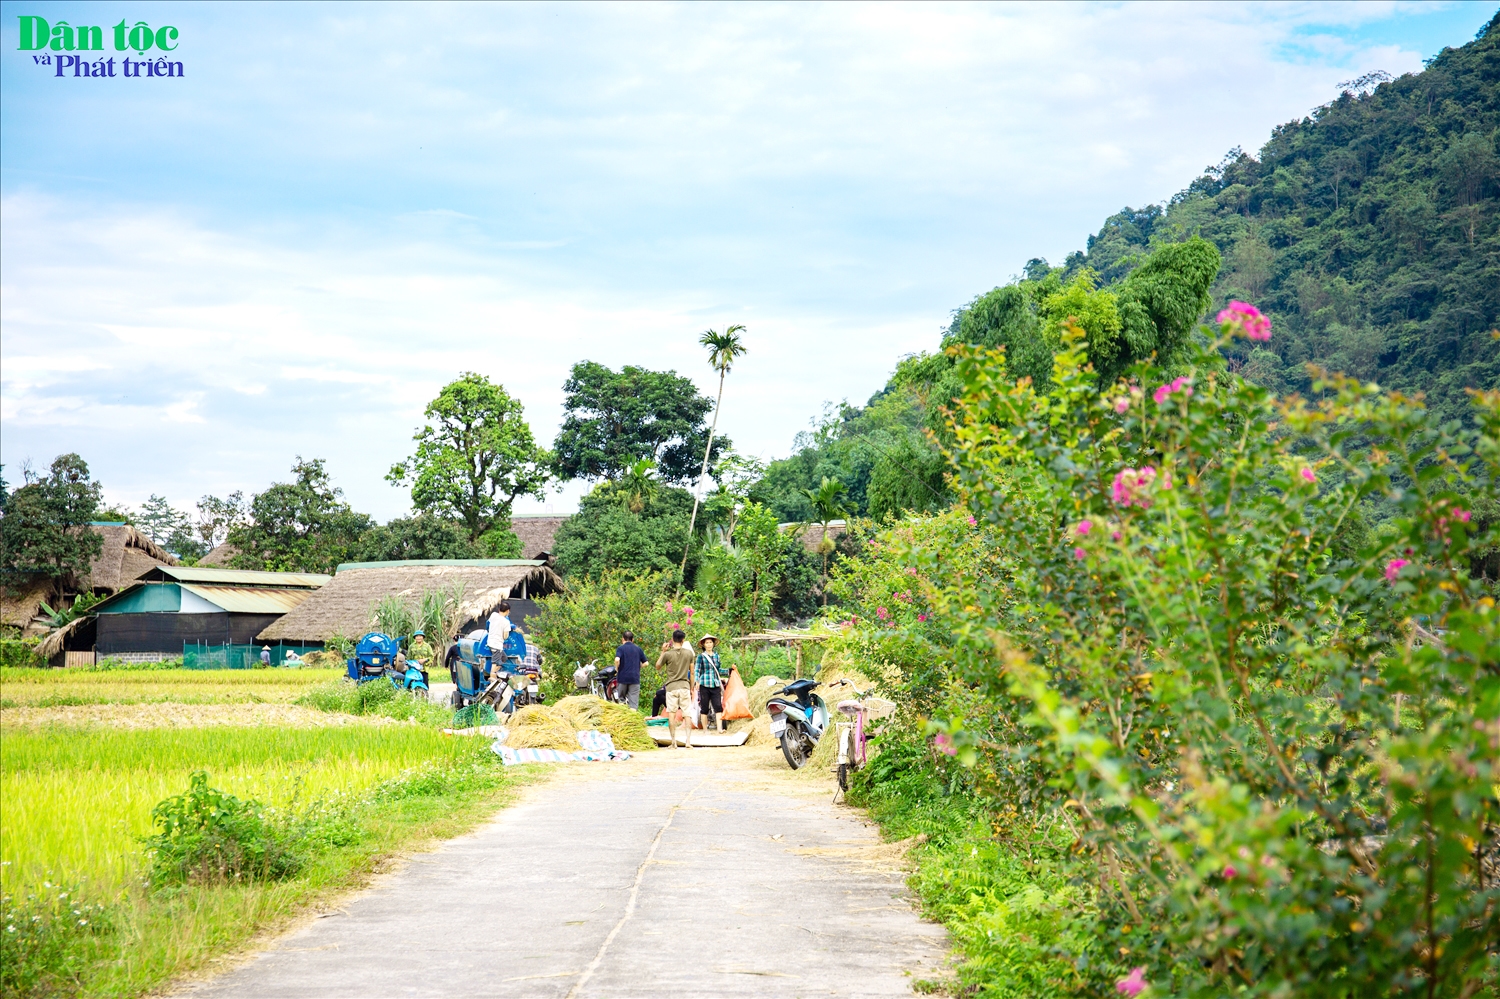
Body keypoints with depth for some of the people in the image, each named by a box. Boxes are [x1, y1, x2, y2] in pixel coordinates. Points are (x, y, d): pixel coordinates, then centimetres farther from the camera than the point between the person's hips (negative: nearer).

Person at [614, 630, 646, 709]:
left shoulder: (621, 648, -2)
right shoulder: (638, 649, 8)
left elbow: (617, 660, -20)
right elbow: (645, 663, 7)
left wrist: (617, 669, -3)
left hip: (623, 676, -2)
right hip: (635, 678, 2)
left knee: (621, 697, 16)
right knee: (633, 702, 1)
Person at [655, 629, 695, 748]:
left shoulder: (667, 654, -8)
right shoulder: (689, 653, 0)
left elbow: (657, 666, 9)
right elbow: (691, 672, 7)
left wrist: (663, 651, 11)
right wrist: (692, 688, 16)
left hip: (671, 687, -2)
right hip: (685, 686, 2)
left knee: (671, 715, 4)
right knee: (686, 714, 6)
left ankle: (674, 742, 3)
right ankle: (687, 741, 0)